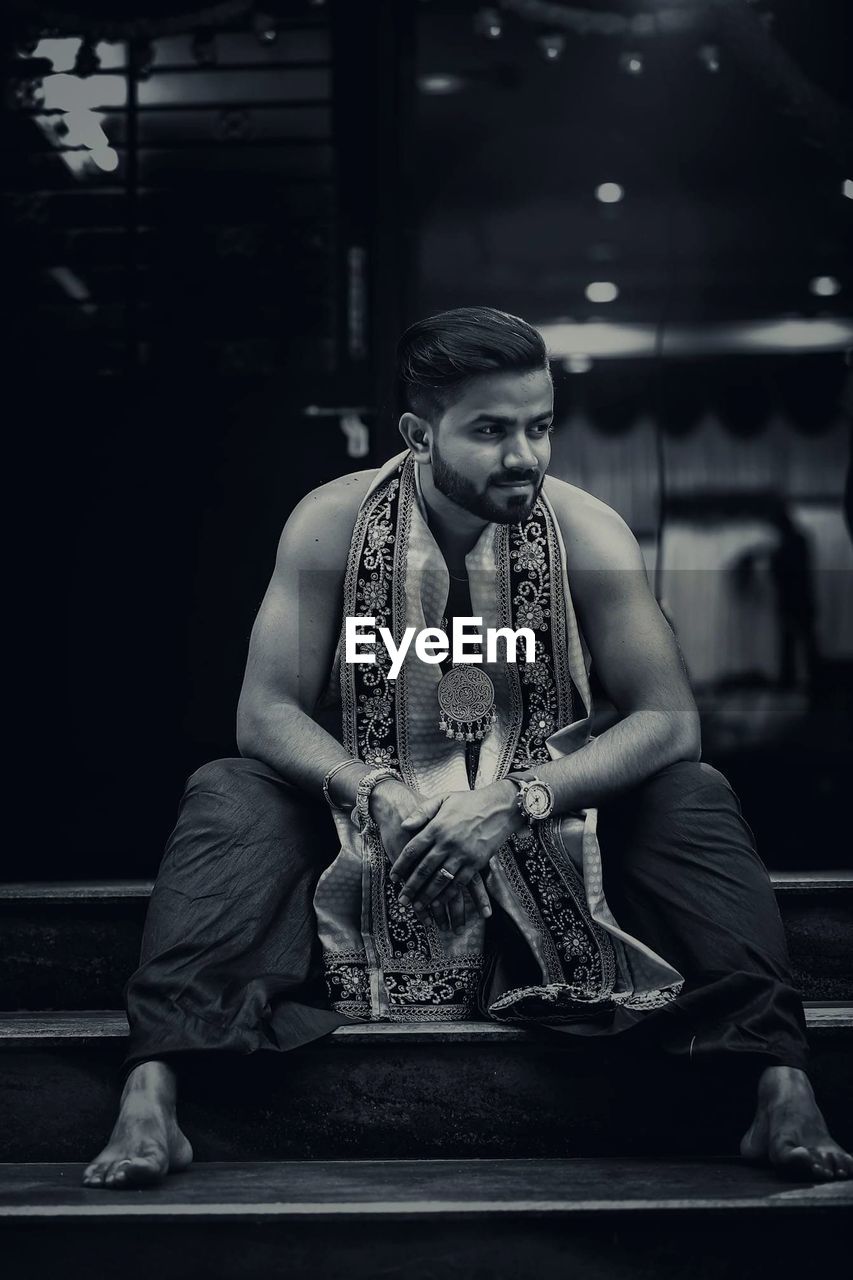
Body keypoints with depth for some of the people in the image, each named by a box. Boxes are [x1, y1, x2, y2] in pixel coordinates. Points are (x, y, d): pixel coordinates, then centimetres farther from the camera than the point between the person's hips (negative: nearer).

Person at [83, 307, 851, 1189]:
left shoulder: (583, 531, -10)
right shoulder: (333, 524, -10)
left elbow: (669, 720, -14)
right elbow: (264, 711, -11)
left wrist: (519, 802, -28)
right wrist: (378, 795, -31)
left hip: (546, 829, 0)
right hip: (368, 827, 0)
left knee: (694, 798, -24)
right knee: (223, 801, -25)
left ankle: (780, 1091, -29)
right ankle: (149, 1097, -34)